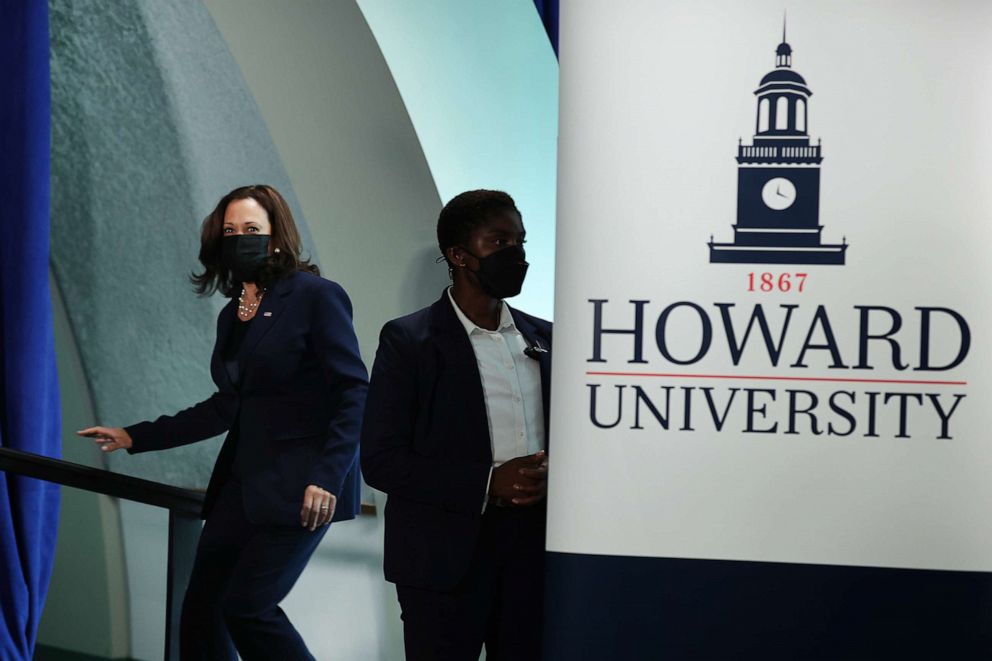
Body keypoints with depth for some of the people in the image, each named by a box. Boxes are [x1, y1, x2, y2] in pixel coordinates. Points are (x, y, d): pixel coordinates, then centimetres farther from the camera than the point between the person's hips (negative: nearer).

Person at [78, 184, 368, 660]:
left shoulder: (315, 296, -7)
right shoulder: (232, 314, 14)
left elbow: (353, 393, -11)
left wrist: (328, 477, -20)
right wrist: (136, 437, 20)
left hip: (298, 484, -8)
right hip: (244, 479, 8)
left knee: (247, 607, -14)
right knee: (201, 610, 4)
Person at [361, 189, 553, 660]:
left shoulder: (543, 338, 11)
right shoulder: (408, 341, -3)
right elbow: (380, 460, -9)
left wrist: (549, 475, -7)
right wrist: (488, 484, -18)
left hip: (531, 551, 4)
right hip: (445, 560, -4)